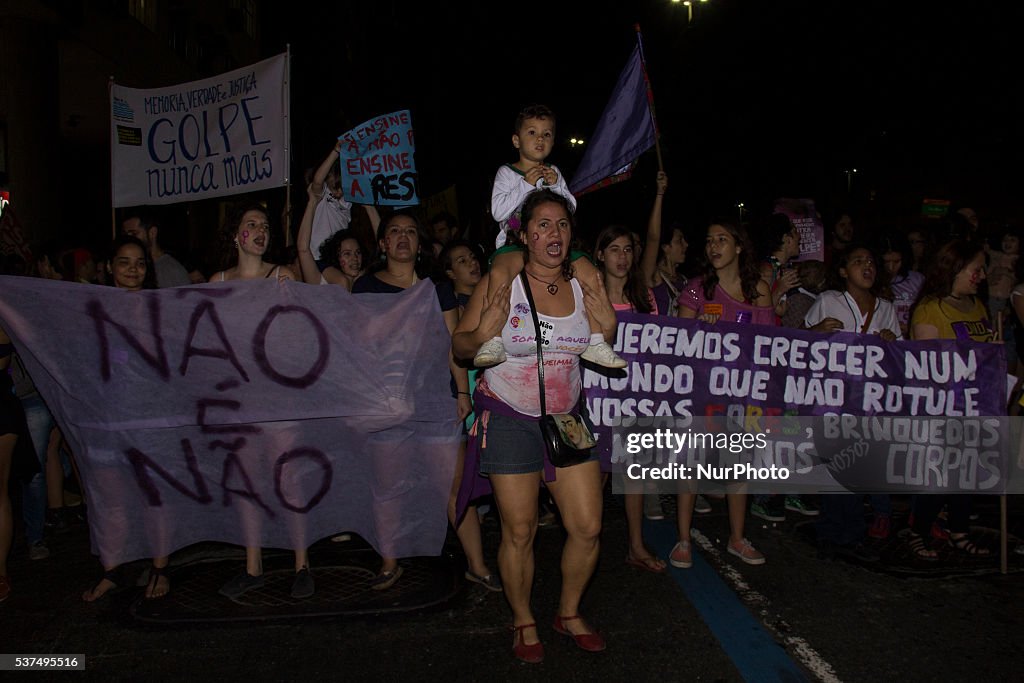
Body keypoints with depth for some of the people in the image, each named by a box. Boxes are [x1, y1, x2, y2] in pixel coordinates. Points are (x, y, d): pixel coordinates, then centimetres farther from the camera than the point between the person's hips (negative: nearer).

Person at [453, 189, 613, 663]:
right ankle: (523, 622, 28)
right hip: (509, 422, -4)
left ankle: (569, 614, 31)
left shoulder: (583, 285, 3)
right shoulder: (501, 283, -9)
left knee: (587, 527, 5)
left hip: (568, 419, 4)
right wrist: (483, 334, -26)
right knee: (519, 532, 3)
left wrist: (607, 331, -6)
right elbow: (460, 346, -5)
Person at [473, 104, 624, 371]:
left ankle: (594, 341, -6)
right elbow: (498, 211, -8)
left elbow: (571, 208, 12)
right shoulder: (507, 173, 6)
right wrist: (526, 184, -11)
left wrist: (556, 186, -5)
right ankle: (493, 341, -34)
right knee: (499, 272, -36)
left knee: (591, 274, -13)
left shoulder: (554, 173, 19)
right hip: (516, 242, -4)